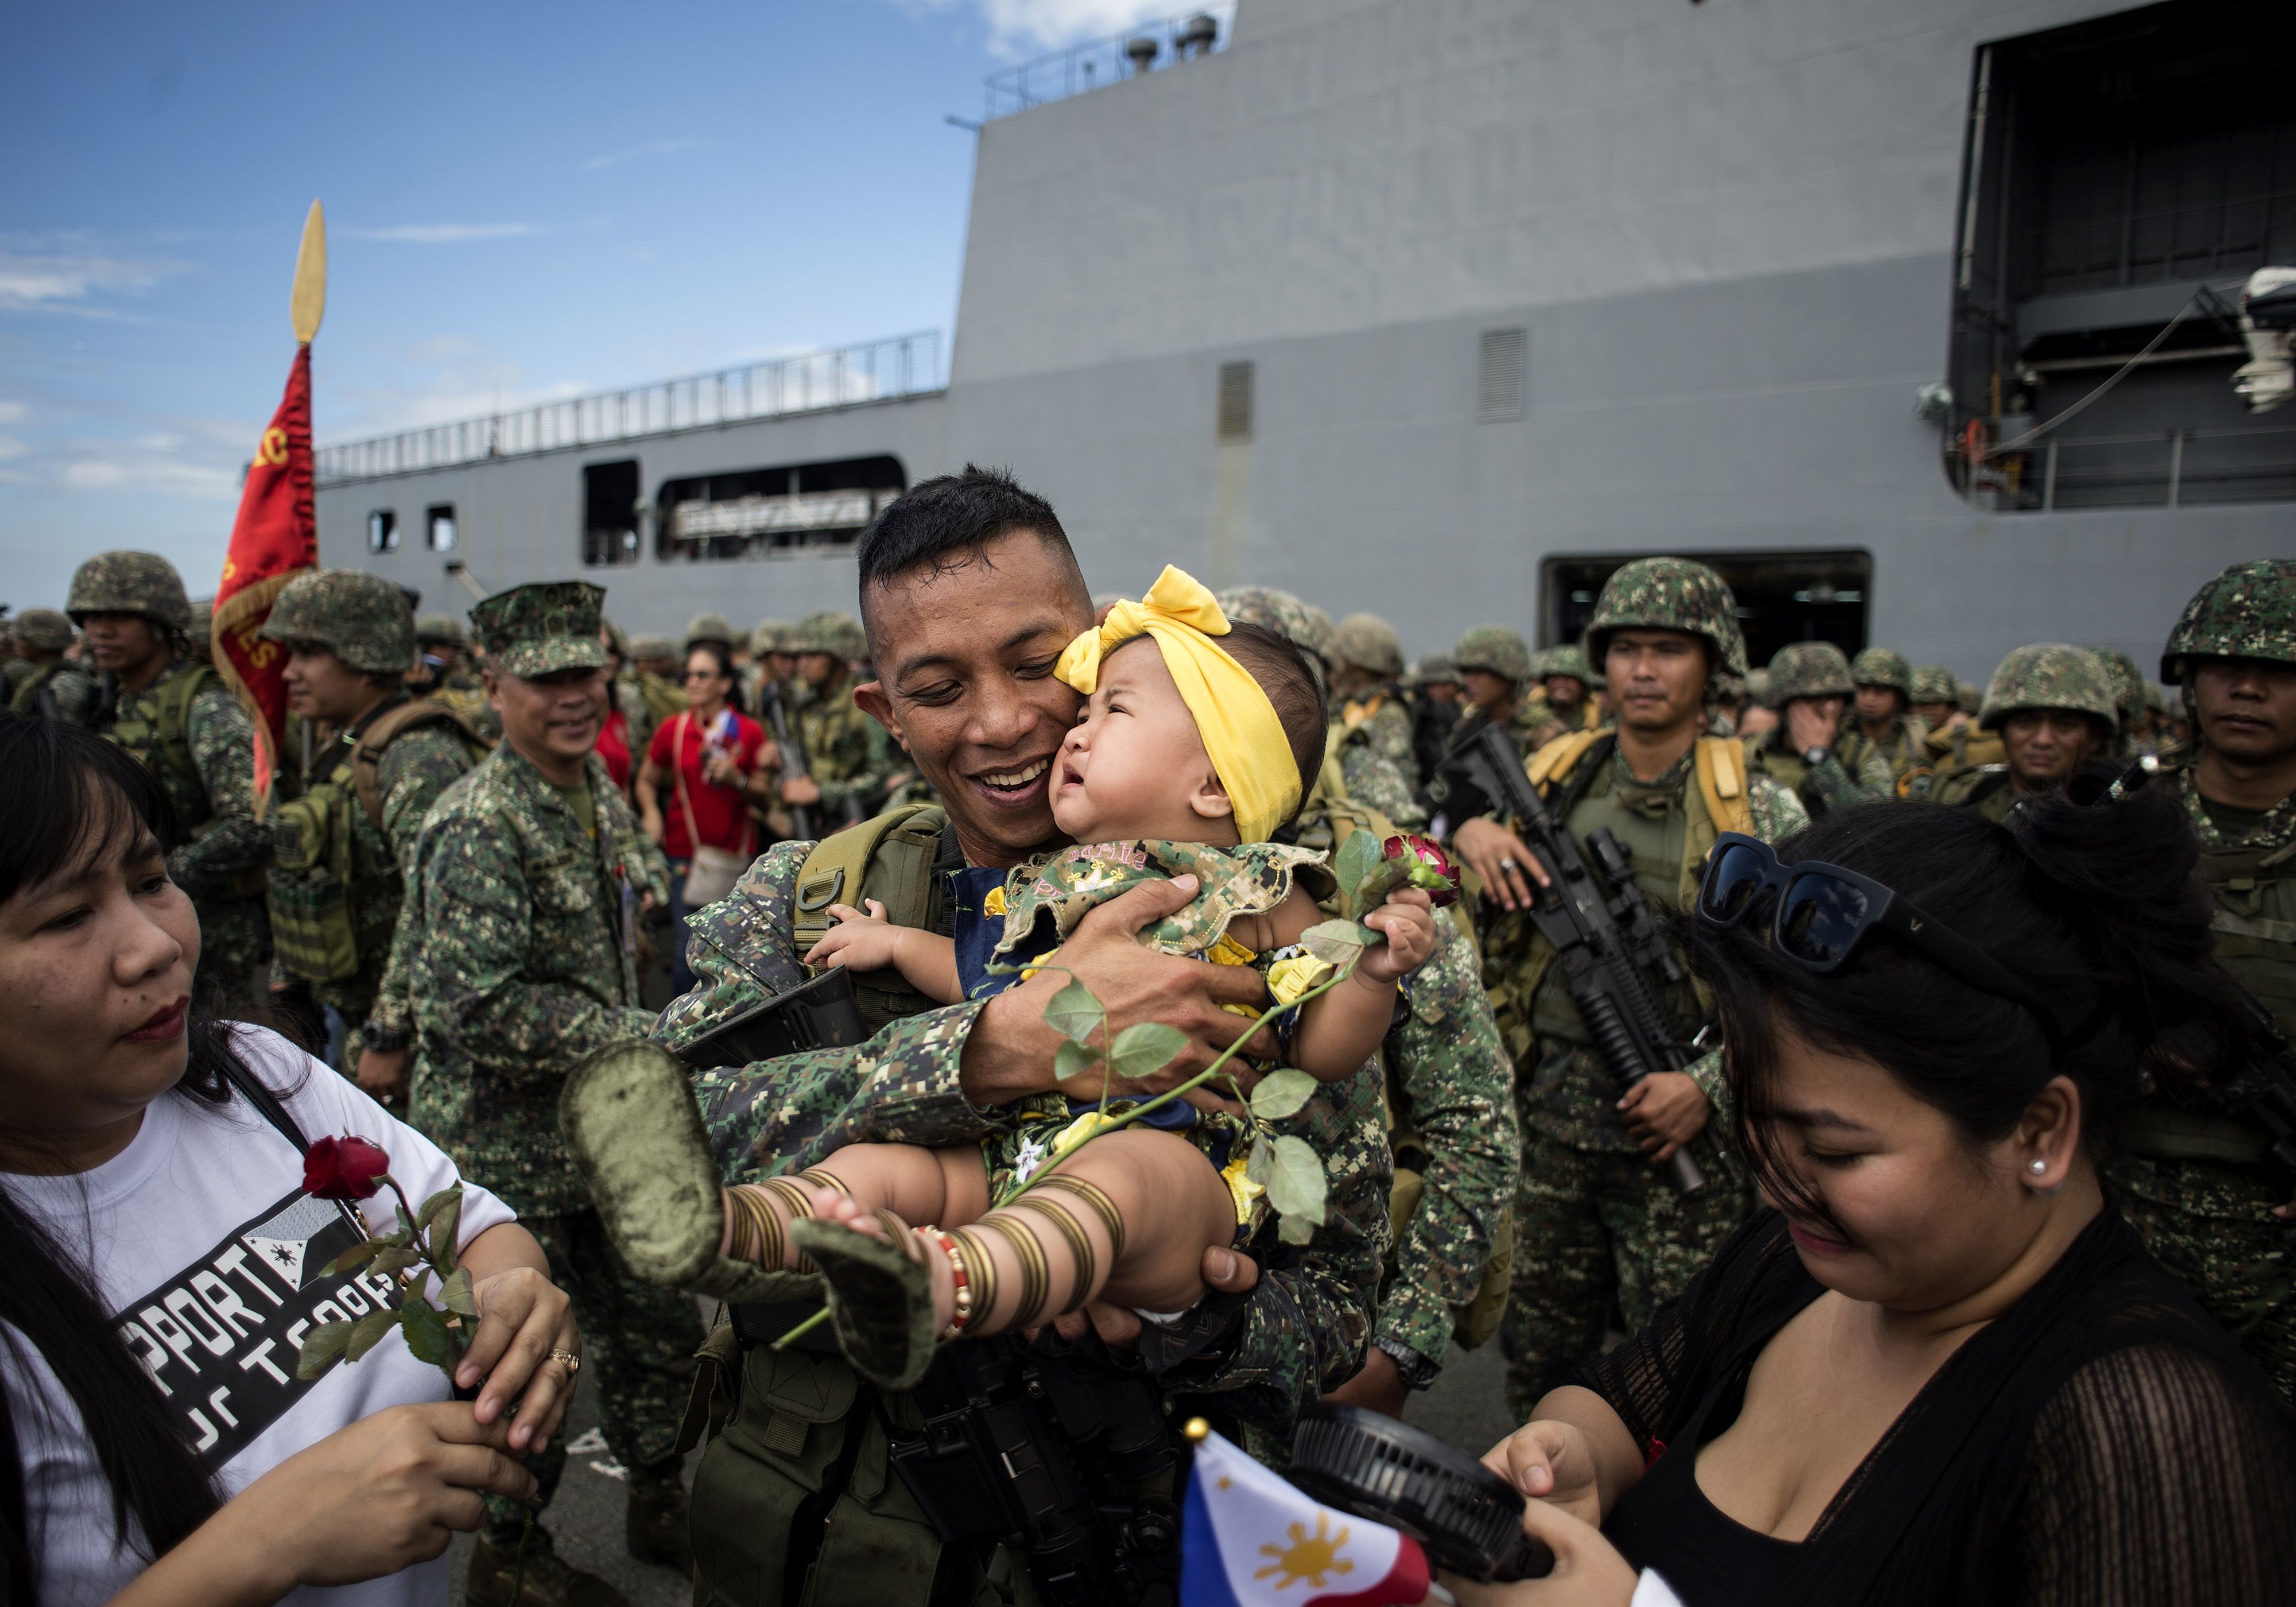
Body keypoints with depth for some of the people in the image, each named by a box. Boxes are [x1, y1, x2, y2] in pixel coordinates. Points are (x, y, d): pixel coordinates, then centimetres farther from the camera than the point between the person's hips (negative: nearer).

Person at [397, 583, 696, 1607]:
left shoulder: (601, 794, 5)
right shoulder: (479, 828, -22)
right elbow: (475, 1006, -28)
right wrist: (644, 1038, -25)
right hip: (505, 1147, -7)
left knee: (660, 1327, 17)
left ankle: (659, 1504, 39)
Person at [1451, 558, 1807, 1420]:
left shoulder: (1761, 812, -3)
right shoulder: (1552, 781, 6)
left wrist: (1711, 1084, -16)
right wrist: (1467, 829, -10)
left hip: (1679, 1128, -3)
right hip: (1546, 1114, 3)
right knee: (1538, 1358, 16)